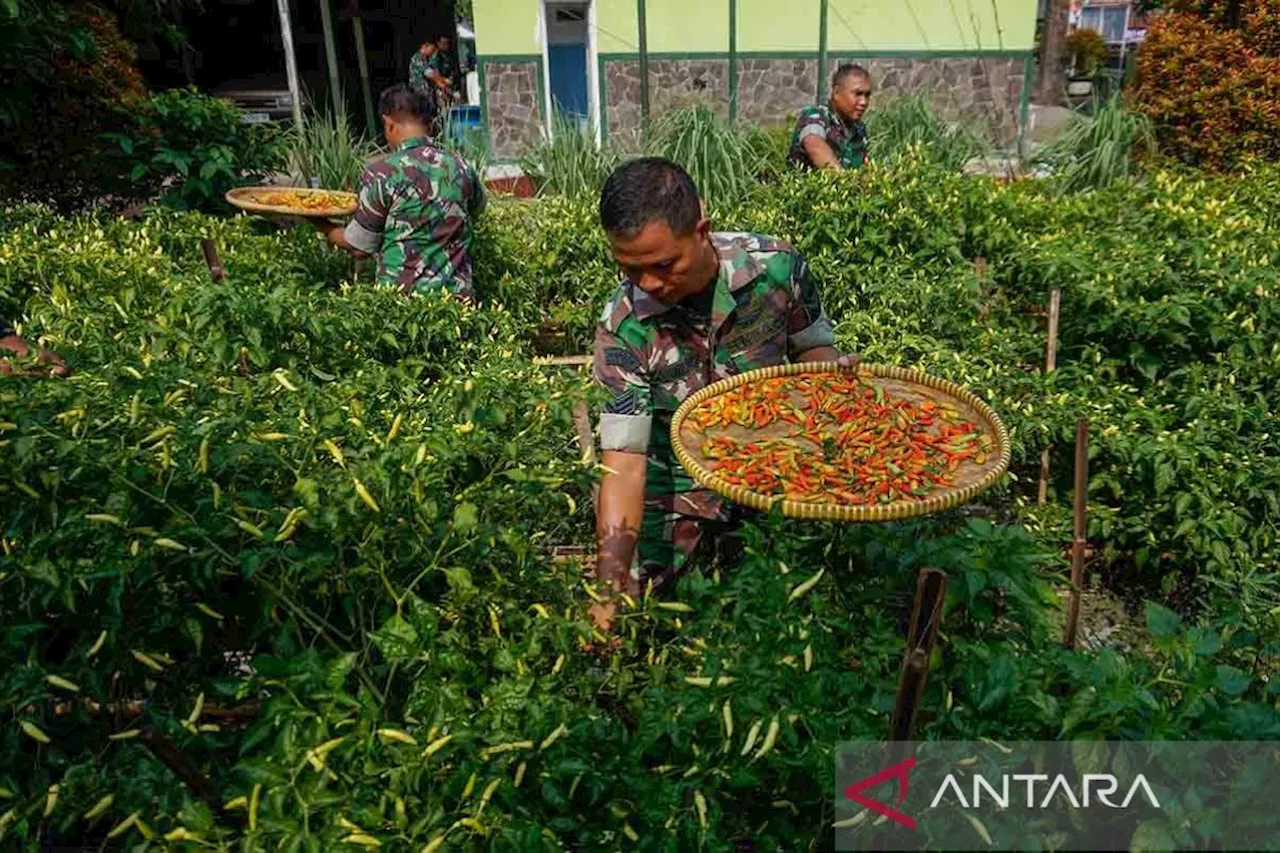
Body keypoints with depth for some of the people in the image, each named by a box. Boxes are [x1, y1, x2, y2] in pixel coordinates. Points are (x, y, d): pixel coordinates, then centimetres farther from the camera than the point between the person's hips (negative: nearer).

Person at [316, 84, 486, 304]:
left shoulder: (380, 174, -11)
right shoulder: (461, 168, 1)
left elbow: (360, 248, -1)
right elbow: (477, 208, 24)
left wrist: (323, 226, 15)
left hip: (400, 296, -3)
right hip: (457, 295, 3)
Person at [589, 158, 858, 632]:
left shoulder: (778, 267, -18)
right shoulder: (623, 327, -22)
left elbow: (811, 345, 3)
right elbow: (624, 461, -23)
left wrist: (834, 366, -22)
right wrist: (611, 582, -31)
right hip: (680, 505, -1)